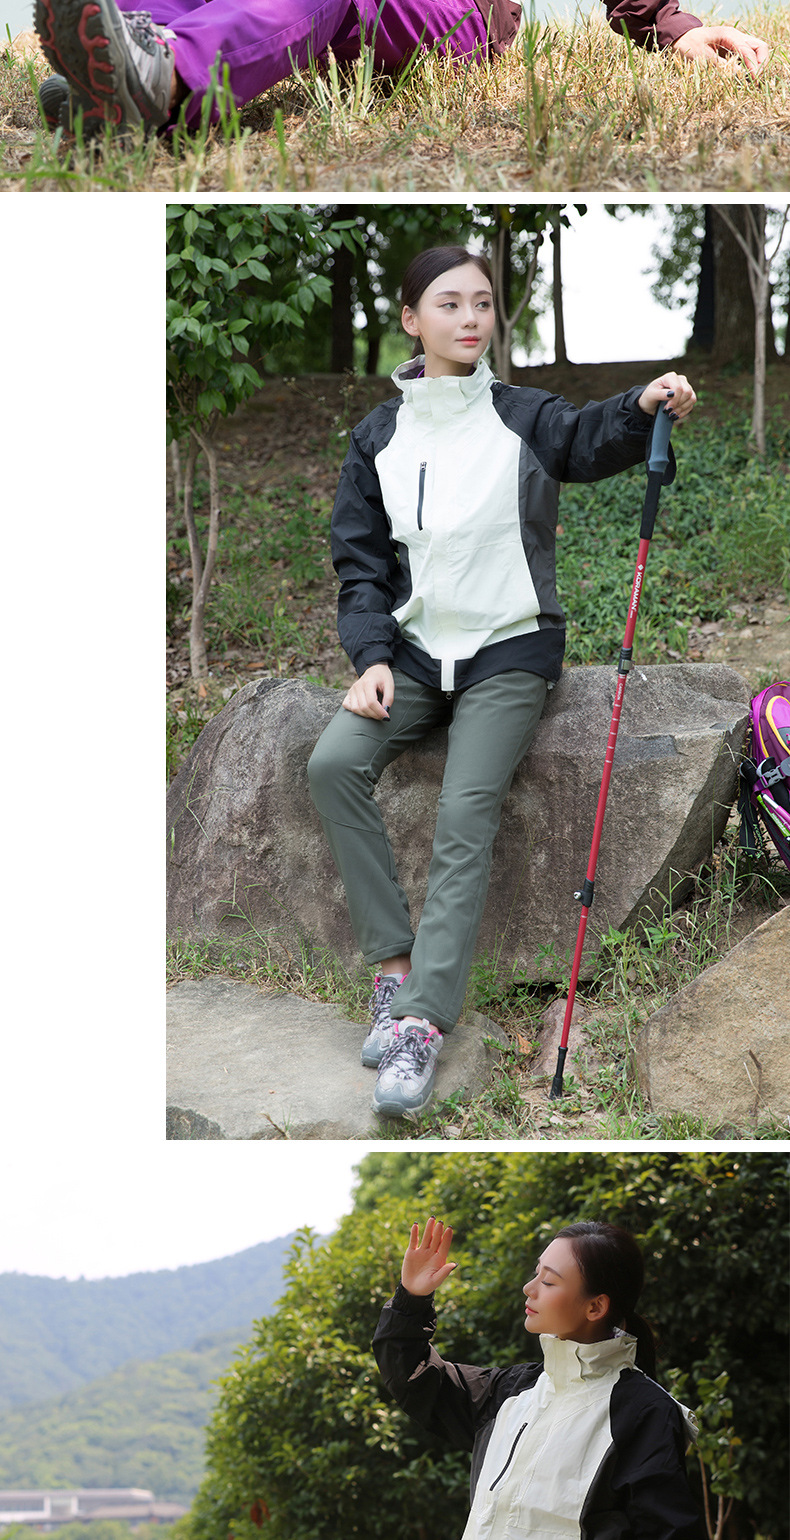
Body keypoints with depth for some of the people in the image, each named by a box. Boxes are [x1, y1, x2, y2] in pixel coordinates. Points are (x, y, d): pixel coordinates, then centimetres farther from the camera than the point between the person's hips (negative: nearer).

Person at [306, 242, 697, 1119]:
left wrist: (644, 407, -44)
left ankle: (423, 1022, -25)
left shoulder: (522, 417, -1)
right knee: (334, 763, -22)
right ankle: (395, 967, -15)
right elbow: (360, 560, 7)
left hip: (509, 650, -3)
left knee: (465, 818, -20)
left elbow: (588, 442, -22)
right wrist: (372, 658, -8)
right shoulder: (378, 437, 7)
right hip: (414, 646, 3)